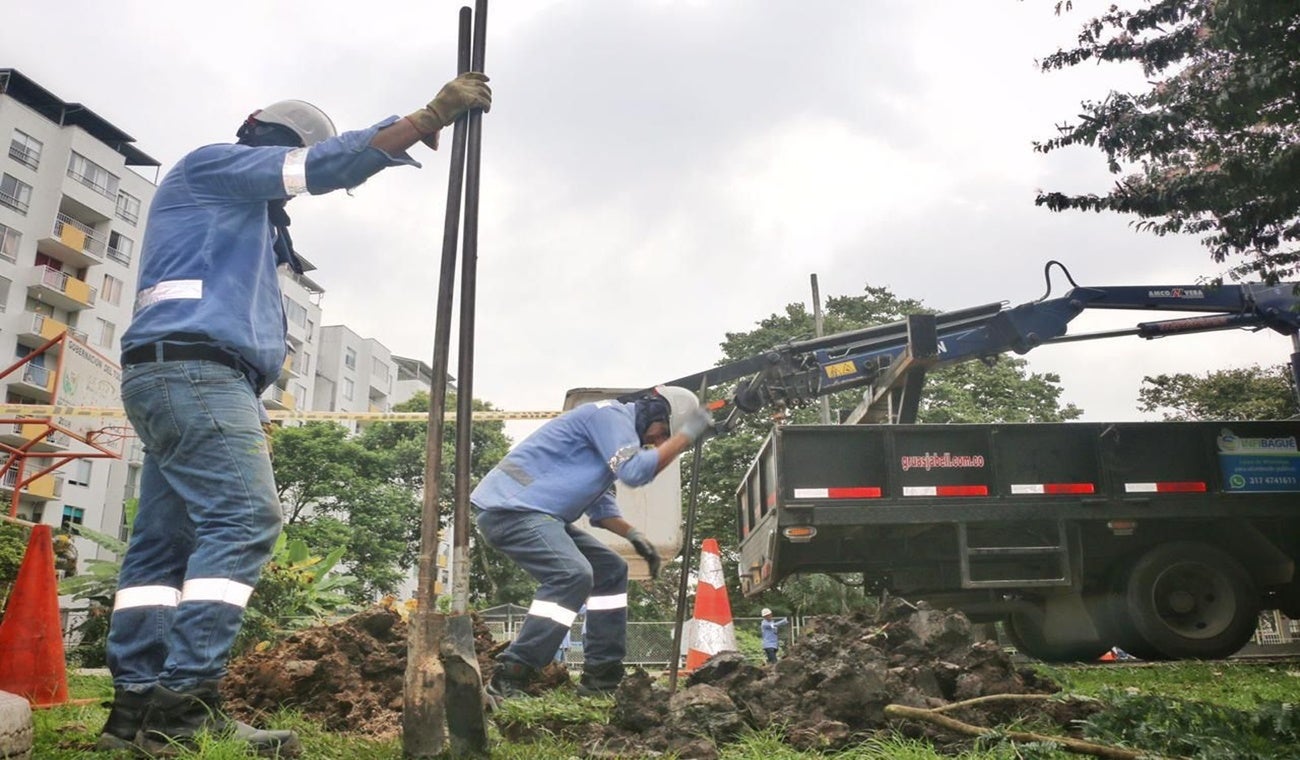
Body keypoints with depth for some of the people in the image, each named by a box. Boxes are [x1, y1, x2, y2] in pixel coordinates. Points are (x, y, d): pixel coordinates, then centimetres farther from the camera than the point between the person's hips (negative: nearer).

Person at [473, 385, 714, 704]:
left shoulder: (617, 427, 20)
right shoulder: (610, 415, -11)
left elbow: (598, 501, 22)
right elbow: (634, 471, -25)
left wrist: (634, 534, 8)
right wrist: (686, 435, -17)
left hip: (535, 511, 11)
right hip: (508, 506, -11)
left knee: (610, 571, 11)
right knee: (572, 574, -29)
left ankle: (601, 677, 12)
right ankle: (506, 684, -26)